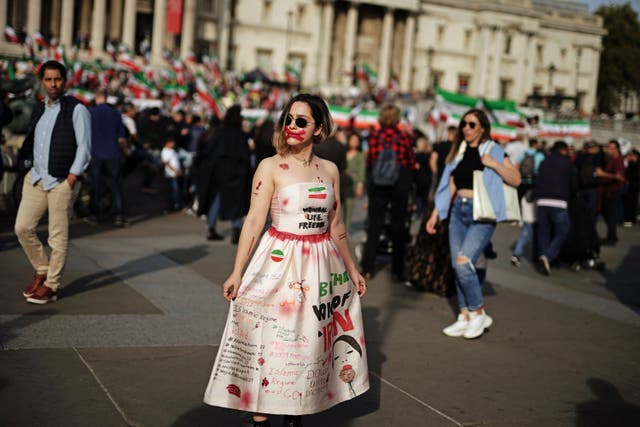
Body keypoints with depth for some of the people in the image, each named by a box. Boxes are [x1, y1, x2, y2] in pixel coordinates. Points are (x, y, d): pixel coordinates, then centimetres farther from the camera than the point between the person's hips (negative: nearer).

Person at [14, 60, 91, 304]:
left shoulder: (77, 110, -5)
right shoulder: (38, 110, 15)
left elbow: (84, 147, -10)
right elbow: (31, 144, 21)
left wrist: (71, 179, -15)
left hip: (61, 181, -6)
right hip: (36, 178, 6)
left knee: (58, 237, -1)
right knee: (23, 227, 3)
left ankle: (50, 287, 9)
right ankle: (42, 272, 23)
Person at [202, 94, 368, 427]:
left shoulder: (330, 170, 6)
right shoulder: (271, 167, -6)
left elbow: (336, 226, 13)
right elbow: (254, 221, -10)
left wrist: (352, 269, 17)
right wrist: (237, 272, -15)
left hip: (321, 266, 4)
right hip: (280, 263, -4)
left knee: (308, 341, 10)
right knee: (269, 339, 0)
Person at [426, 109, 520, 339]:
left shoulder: (493, 150, -1)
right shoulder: (458, 152, 13)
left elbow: (516, 179, -7)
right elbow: (450, 187, 15)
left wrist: (493, 163, -18)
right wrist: (435, 214, 11)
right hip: (458, 210, 6)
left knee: (463, 263, -17)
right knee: (457, 266, 4)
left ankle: (479, 313, 1)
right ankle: (465, 317, 14)